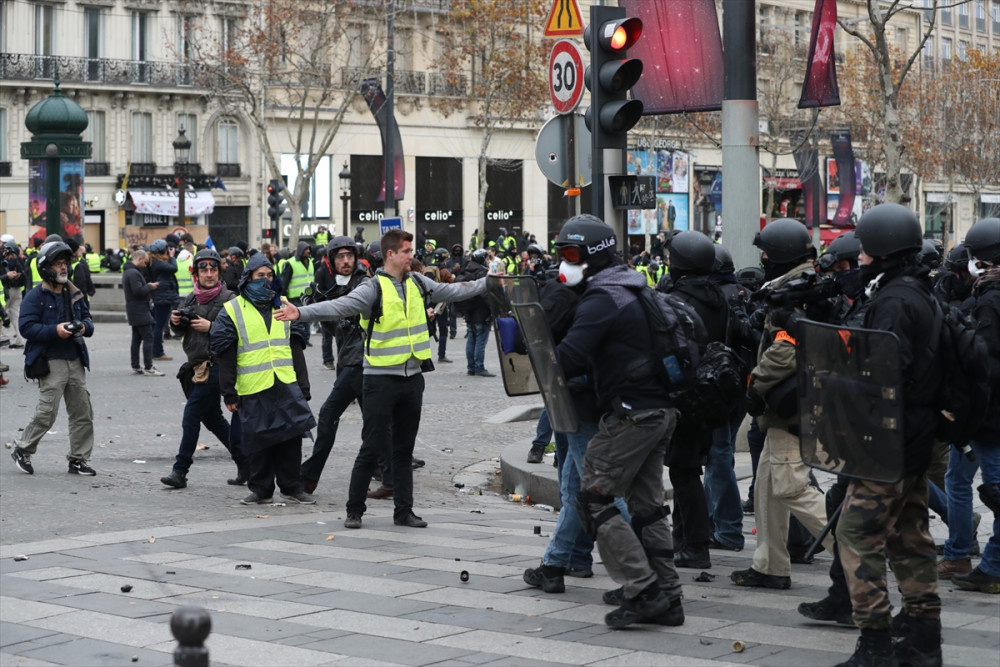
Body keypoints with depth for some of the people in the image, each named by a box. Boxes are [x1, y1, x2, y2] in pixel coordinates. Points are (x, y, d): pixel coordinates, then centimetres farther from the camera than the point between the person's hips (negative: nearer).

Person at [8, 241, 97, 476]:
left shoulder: (74, 294, 13)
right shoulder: (36, 296, -7)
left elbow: (87, 318, 21)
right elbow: (26, 327, -13)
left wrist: (85, 326, -3)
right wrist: (55, 330, -23)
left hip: (75, 361, 7)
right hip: (51, 362, -6)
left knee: (82, 413, 6)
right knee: (46, 413, -8)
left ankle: (78, 459, 15)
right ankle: (21, 449, 12)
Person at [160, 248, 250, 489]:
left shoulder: (228, 299, -9)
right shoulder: (191, 299, 12)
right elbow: (181, 331, 22)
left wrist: (210, 327, -20)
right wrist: (175, 322, 0)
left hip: (215, 367, -8)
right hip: (197, 367, 8)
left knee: (191, 415, -9)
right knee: (212, 417, 14)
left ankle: (180, 471, -4)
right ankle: (244, 463, 25)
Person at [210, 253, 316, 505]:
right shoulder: (232, 311, 1)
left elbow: (296, 348, 16)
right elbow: (225, 356, 0)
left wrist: (303, 387, 11)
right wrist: (229, 394, -4)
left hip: (287, 385, 3)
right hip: (253, 389, -3)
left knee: (291, 437, 1)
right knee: (259, 441, 1)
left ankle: (292, 487, 12)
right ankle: (261, 490, 14)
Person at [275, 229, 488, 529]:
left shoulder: (418, 284, 8)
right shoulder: (373, 289, -13)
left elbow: (452, 291, 23)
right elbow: (340, 306, -26)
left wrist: (486, 283, 30)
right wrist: (301, 313, -41)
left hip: (412, 377, 6)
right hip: (381, 379, -6)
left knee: (404, 448, 12)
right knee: (372, 448, -3)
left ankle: (403, 511, 19)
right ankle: (354, 510, 8)